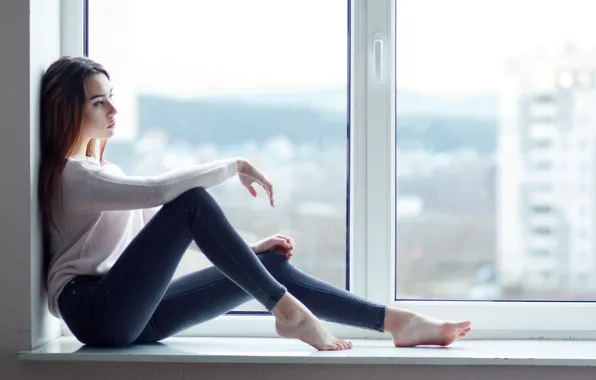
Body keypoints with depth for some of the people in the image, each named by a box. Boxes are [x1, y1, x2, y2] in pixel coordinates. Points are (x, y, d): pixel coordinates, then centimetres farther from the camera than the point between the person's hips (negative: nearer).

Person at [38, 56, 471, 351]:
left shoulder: (104, 171, 22)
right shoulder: (69, 174, -10)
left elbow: (168, 227, 21)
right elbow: (159, 190, -26)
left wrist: (245, 247, 10)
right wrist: (233, 167, -16)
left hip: (133, 316, 9)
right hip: (96, 313, -9)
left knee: (271, 263, -2)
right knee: (191, 200, -25)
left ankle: (394, 321, -5)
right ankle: (287, 311, -25)